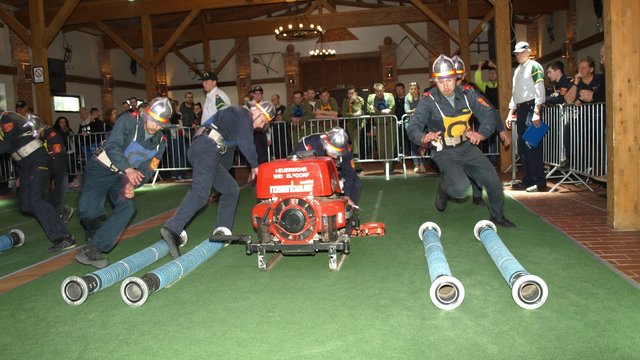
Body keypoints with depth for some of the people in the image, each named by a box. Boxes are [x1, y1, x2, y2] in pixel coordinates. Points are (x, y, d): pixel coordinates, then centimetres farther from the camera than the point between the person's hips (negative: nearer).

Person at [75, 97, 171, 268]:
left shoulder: (161, 141, -1)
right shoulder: (129, 120, -17)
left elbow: (147, 169, -4)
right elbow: (112, 146, -26)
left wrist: (132, 184, -24)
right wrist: (128, 169, -40)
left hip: (122, 176, 5)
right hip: (100, 169, -5)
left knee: (127, 206, -17)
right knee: (90, 212, -19)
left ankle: (92, 248, -15)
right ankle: (95, 236, 15)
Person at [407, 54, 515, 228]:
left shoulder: (467, 93, -3)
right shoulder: (428, 101, -14)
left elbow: (490, 113, -4)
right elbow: (413, 127, -19)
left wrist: (481, 133, -24)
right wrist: (423, 138, -43)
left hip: (467, 147, 4)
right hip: (444, 152, -4)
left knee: (494, 182, 1)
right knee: (460, 188, -26)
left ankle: (497, 216, 28)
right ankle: (443, 187, 12)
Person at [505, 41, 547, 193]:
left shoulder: (534, 67, -4)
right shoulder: (517, 70, 21)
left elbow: (539, 91, -13)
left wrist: (536, 113, -21)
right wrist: (510, 113, 18)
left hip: (531, 108, -9)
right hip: (520, 109, 9)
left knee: (533, 146, -12)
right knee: (522, 147, 9)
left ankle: (540, 182, -9)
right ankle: (528, 180, 17)